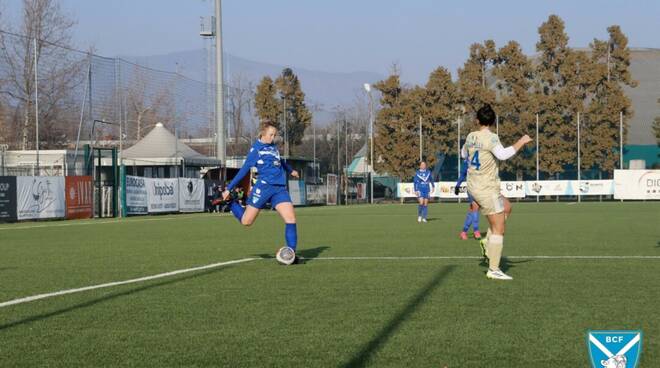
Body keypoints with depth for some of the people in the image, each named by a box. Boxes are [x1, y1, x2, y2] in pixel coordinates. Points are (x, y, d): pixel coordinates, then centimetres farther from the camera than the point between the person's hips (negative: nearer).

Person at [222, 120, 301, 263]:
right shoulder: (256, 148, -2)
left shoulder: (273, 146, 15)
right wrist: (229, 189, -2)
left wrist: (290, 170, 54)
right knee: (246, 221, 0)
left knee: (291, 218, -12)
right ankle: (231, 202, 29)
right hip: (263, 187, -5)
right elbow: (244, 170, 0)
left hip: (280, 189, 5)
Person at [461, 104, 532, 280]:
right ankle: (494, 269, -4)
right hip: (487, 189, -8)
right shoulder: (490, 138, -18)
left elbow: (463, 154, 25)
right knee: (498, 229, -3)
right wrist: (521, 142, -25)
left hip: (473, 186, 8)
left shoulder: (471, 136, 5)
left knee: (506, 208, 27)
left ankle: (488, 240, 18)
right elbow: (503, 154, -34)